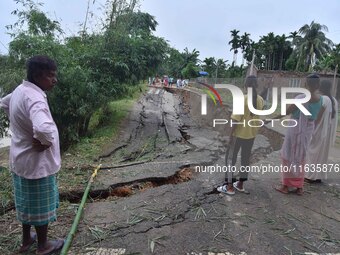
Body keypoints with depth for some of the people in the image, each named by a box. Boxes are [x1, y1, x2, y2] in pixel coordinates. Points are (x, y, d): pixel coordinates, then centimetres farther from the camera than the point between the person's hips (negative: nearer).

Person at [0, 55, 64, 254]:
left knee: (27, 202, 24)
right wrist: (46, 142, -26)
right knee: (41, 205, 11)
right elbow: (43, 128, -48)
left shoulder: (19, 90, 3)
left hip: (21, 159, 9)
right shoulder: (35, 98, -28)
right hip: (37, 162, -9)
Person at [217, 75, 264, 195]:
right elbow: (258, 116, 7)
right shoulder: (260, 100, -2)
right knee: (246, 158, 16)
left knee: (231, 158, 7)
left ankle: (229, 186, 14)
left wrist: (230, 136, -14)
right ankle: (240, 184, 29)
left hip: (239, 134, -6)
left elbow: (236, 120, -20)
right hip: (251, 134, 6)